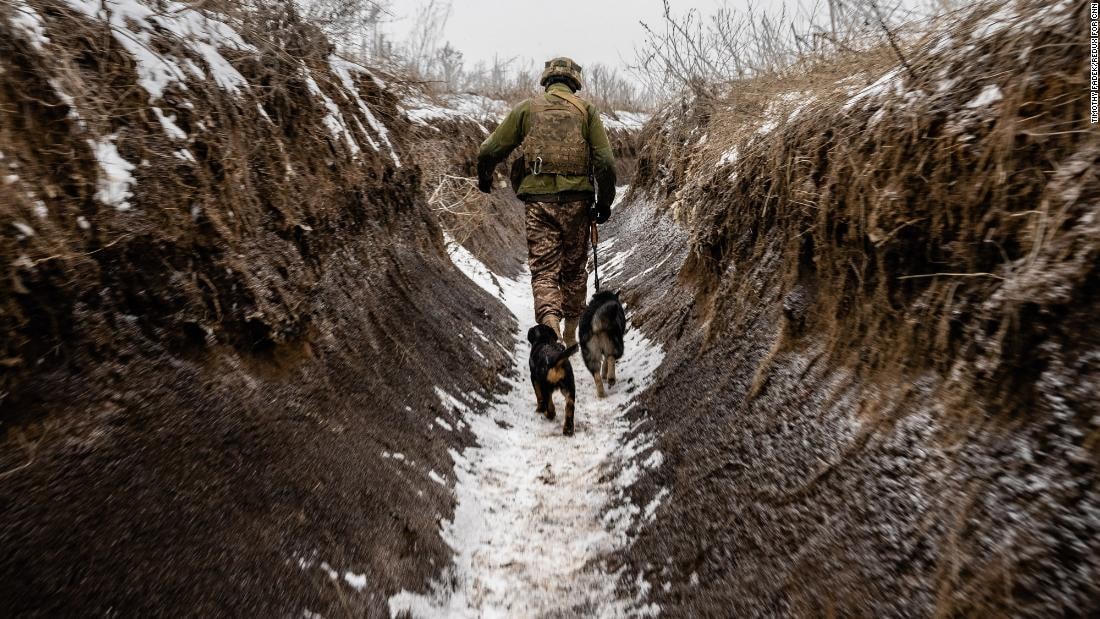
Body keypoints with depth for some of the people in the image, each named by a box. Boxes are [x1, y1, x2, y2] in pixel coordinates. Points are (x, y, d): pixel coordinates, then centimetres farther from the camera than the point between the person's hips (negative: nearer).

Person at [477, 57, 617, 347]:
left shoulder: (527, 108, 7)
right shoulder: (586, 110, 6)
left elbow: (489, 151, 9)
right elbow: (605, 161, -3)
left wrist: (484, 177, 29)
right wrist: (605, 201, 7)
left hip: (538, 199, 0)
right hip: (576, 200, 1)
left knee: (544, 270, 3)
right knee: (574, 267, 15)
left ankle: (551, 326, -20)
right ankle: (570, 335, 26)